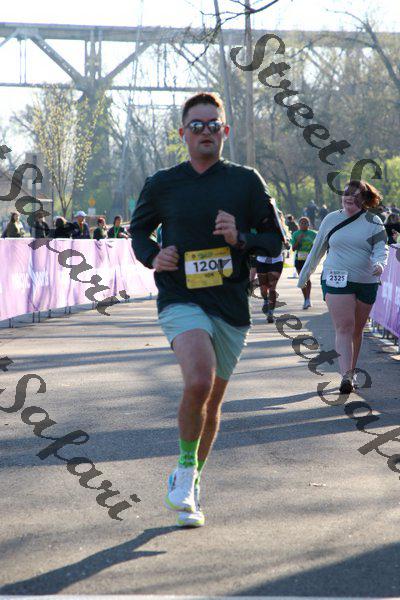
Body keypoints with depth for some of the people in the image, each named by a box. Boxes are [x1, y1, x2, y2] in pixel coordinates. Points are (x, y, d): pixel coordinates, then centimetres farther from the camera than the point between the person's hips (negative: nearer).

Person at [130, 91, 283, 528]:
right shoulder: (162, 185, 3)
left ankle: (189, 482, 33)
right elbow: (138, 229, 19)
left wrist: (241, 239, -14)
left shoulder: (246, 182, 4)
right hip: (181, 300, -2)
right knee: (199, 381, -27)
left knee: (212, 401, 12)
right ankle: (185, 469, -4)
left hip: (232, 306, 2)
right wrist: (152, 257, -3)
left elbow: (275, 241, 7)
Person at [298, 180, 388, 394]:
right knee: (344, 328, -14)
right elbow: (318, 248, 17)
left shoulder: (373, 222, 5)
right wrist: (305, 274, 23)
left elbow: (381, 248, -4)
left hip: (366, 282, 1)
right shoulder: (331, 219, 8)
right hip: (336, 280, -1)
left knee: (356, 330, 10)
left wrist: (379, 263, -26)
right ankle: (346, 376, -23)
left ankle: (351, 372, 26)